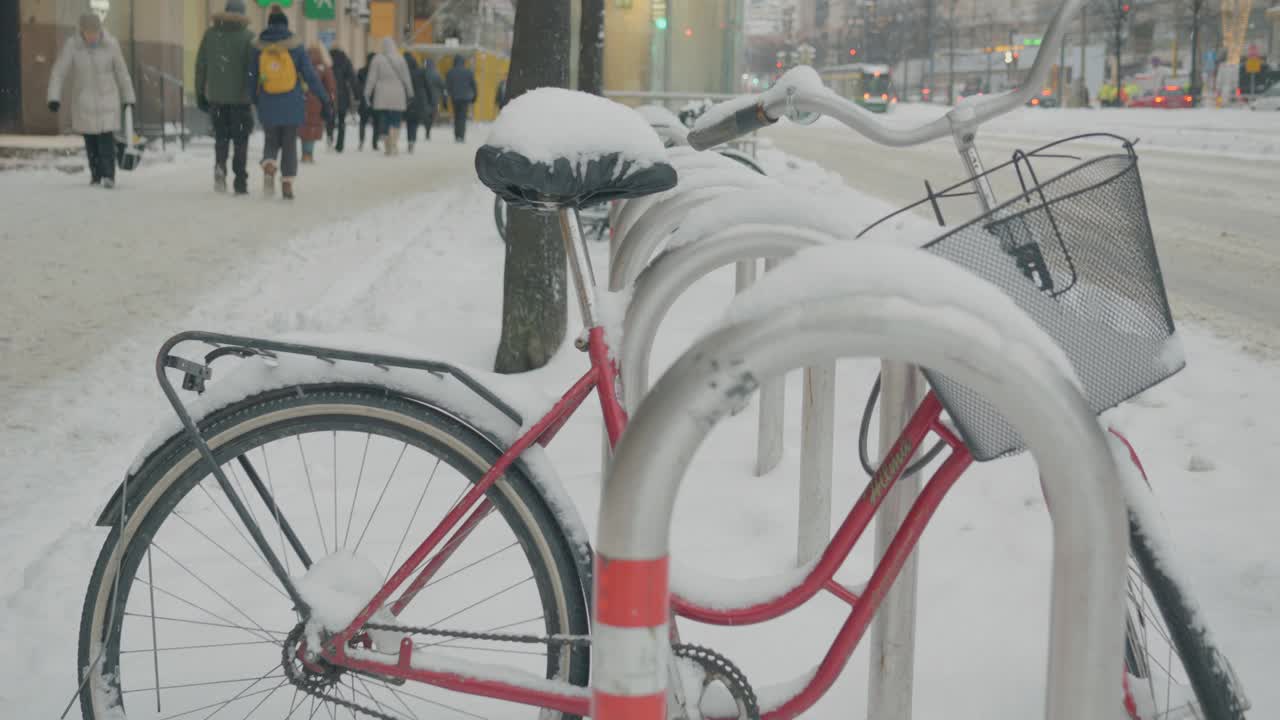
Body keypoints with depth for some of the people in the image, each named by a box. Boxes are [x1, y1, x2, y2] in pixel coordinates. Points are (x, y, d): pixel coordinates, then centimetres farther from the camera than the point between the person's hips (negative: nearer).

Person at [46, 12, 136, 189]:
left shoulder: (111, 44, -7)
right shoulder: (71, 45, -9)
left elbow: (122, 72, 3)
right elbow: (58, 72, -8)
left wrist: (128, 98, 9)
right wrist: (54, 97, -19)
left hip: (108, 98, -1)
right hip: (84, 100, 1)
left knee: (107, 138, -11)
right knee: (90, 139, 6)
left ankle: (108, 176, -9)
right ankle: (96, 174, 21)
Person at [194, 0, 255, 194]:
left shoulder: (210, 34, 5)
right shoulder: (248, 37, -5)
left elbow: (200, 66, 7)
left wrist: (200, 93, 14)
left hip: (216, 96, 3)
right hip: (240, 96, -2)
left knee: (221, 136, 16)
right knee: (240, 140, 5)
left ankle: (220, 166, -10)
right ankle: (240, 182, 4)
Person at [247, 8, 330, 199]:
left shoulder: (258, 48, 0)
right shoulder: (295, 47, -5)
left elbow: (252, 78, 4)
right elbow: (311, 76, -5)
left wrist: (254, 100, 18)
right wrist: (324, 100, 0)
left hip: (268, 106, 1)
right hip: (292, 106, -1)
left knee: (271, 141, 15)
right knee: (289, 143, 10)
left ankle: (269, 166, -14)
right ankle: (287, 183, 6)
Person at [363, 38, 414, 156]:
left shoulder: (377, 59, -2)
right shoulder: (400, 59, 1)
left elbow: (372, 78, -1)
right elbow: (406, 78, 5)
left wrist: (367, 94, 6)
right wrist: (410, 93, 14)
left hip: (382, 96, 0)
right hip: (398, 96, 0)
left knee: (384, 122, 6)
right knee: (396, 121, 2)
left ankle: (387, 147, 7)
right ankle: (394, 143, -21)